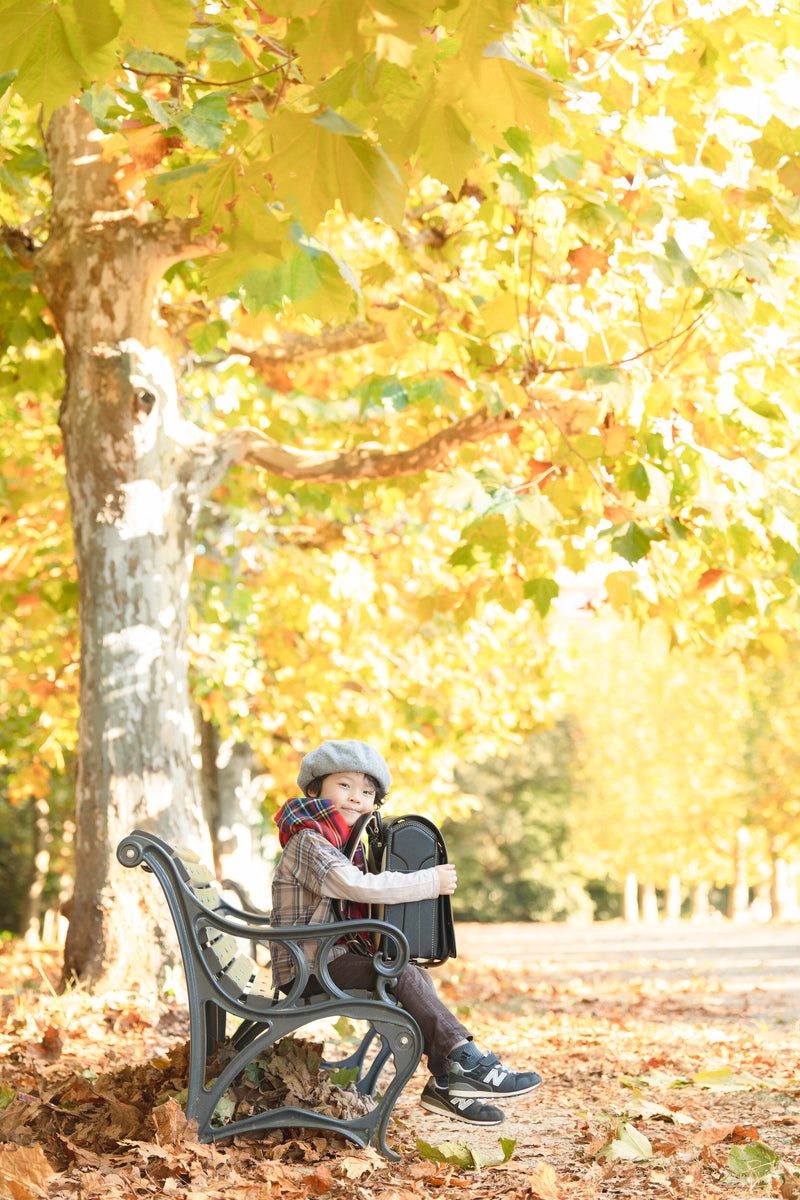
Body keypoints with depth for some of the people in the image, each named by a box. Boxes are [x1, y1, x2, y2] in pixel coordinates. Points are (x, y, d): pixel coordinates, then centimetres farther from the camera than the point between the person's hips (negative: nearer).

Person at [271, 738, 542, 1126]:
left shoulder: (343, 843, 19)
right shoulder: (307, 842, -14)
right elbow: (358, 886, -27)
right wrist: (430, 882, -20)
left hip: (334, 959, 9)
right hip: (307, 969, -9)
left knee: (417, 978, -5)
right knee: (402, 976, -23)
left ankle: (446, 1083, -10)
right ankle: (468, 1062, -23)